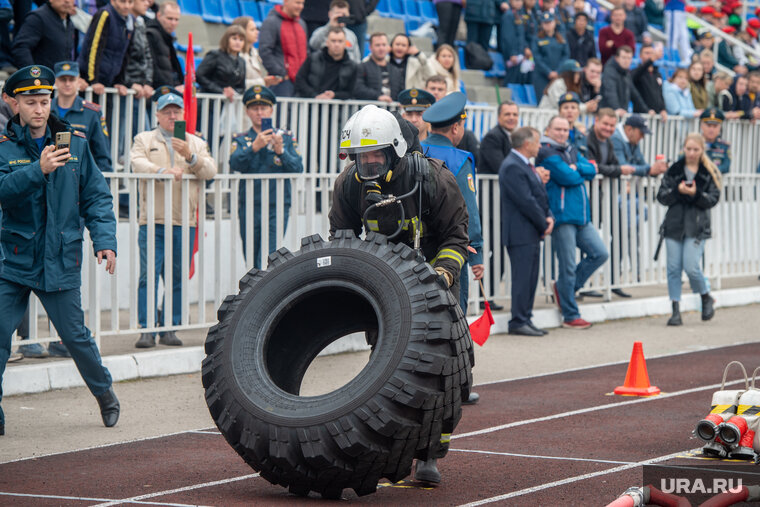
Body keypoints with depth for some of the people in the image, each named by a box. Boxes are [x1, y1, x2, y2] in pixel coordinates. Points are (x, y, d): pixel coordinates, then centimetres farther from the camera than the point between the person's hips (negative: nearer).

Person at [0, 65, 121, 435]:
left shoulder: (75, 143, 4)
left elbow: (96, 197, 8)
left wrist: (105, 241, -3)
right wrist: (38, 170, -34)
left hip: (61, 263, 1)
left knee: (75, 335, 7)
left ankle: (104, 393, 32)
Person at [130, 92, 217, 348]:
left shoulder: (197, 143, 18)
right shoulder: (144, 140, 12)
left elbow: (210, 171, 1)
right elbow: (138, 164, -8)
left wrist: (190, 156, -16)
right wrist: (163, 171, -24)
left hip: (184, 222, 2)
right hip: (152, 220, -2)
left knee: (177, 277, 2)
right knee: (149, 274, -8)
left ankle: (169, 329, 9)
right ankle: (147, 330, -6)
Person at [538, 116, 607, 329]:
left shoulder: (572, 152, 20)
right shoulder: (547, 153, -7)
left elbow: (592, 169, 7)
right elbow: (568, 177, -17)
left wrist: (576, 167, -10)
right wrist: (582, 173, 2)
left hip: (582, 216, 8)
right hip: (562, 216, -8)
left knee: (600, 253, 5)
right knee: (568, 267, -3)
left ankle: (563, 287, 19)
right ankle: (570, 316, 5)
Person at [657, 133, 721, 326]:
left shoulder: (710, 172, 3)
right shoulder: (674, 170, 6)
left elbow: (713, 199, -2)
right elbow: (661, 197, 2)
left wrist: (696, 194, -19)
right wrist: (677, 191, -16)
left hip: (697, 226, -2)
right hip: (674, 224, 2)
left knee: (691, 266, -11)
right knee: (673, 268, 0)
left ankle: (706, 298, 16)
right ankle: (676, 311, 7)